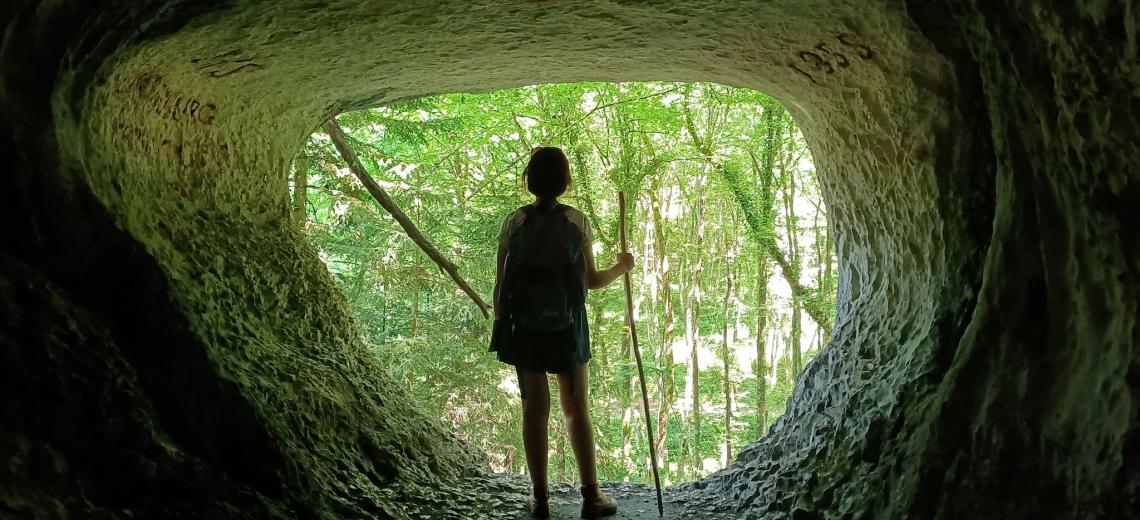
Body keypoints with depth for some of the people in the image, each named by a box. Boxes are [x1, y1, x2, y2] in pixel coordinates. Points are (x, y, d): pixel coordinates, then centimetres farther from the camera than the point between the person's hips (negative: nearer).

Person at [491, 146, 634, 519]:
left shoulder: (514, 222, -3)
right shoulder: (577, 221, -4)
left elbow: (501, 282, -3)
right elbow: (591, 281, -1)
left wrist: (499, 325, 9)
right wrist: (620, 268, 18)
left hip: (524, 325, 0)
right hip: (567, 325, 0)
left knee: (534, 408, 7)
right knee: (576, 408, 9)